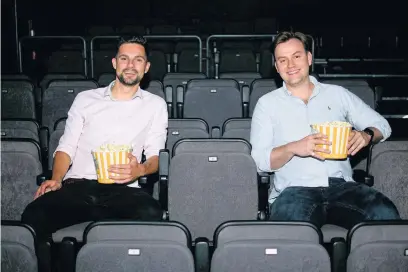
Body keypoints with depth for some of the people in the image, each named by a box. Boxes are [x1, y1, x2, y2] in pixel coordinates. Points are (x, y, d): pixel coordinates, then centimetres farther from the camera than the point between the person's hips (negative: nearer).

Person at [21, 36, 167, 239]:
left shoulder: (155, 105, 15)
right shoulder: (86, 99, 18)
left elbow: (155, 155, 8)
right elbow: (66, 147, 15)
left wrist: (141, 169, -16)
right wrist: (57, 179, -6)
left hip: (122, 189, 0)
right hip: (77, 185, 1)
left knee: (151, 215, -36)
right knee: (33, 216, -31)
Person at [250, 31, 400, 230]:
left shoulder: (337, 94, 18)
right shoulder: (267, 103, 12)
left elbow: (382, 125, 19)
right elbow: (259, 160, 2)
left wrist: (367, 135, -5)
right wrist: (293, 148, -16)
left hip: (341, 186, 3)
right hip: (294, 190, -2)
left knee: (386, 215, -27)